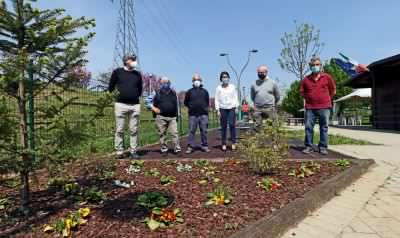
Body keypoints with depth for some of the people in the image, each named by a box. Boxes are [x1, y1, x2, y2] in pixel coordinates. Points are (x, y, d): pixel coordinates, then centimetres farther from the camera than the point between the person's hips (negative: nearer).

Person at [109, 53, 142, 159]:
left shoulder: (138, 74, 12)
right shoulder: (117, 72, 4)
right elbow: (111, 87, 12)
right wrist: (115, 96, 10)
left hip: (135, 105, 3)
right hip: (121, 104, -2)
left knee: (134, 130, 3)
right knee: (119, 130, 0)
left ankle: (133, 151, 9)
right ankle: (119, 152, 7)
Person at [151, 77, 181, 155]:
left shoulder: (173, 93, 13)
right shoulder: (158, 93, 7)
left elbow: (176, 105, 18)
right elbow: (153, 105, 11)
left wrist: (177, 115, 14)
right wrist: (155, 109, -7)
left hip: (172, 117, 1)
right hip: (161, 117, -1)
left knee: (175, 133, -7)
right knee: (162, 134, 4)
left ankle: (177, 149, -3)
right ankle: (164, 149, 15)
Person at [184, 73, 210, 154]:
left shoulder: (205, 91, 12)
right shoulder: (189, 92, 8)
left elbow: (207, 102, 20)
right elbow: (185, 102, 14)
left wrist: (205, 108, 9)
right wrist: (191, 107, 7)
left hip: (203, 114, 1)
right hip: (193, 115, -1)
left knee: (204, 131, 4)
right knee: (191, 131, -1)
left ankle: (205, 146, 13)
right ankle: (190, 147, 4)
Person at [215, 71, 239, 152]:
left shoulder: (232, 87, 9)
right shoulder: (219, 88, 5)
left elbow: (236, 97, 10)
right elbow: (217, 99, 4)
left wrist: (236, 107, 2)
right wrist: (217, 110, -2)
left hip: (232, 108, 0)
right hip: (223, 109, 0)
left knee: (232, 125, -11)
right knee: (223, 126, 1)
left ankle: (233, 143, 0)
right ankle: (224, 144, 8)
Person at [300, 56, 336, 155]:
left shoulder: (327, 77, 3)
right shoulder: (306, 79, 6)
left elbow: (333, 90, 14)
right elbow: (302, 92, 18)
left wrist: (326, 99, 11)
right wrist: (309, 98, 10)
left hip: (324, 107, -1)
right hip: (310, 107, 1)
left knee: (324, 128, 4)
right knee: (308, 127, 1)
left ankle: (323, 147, 12)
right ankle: (309, 146, 9)